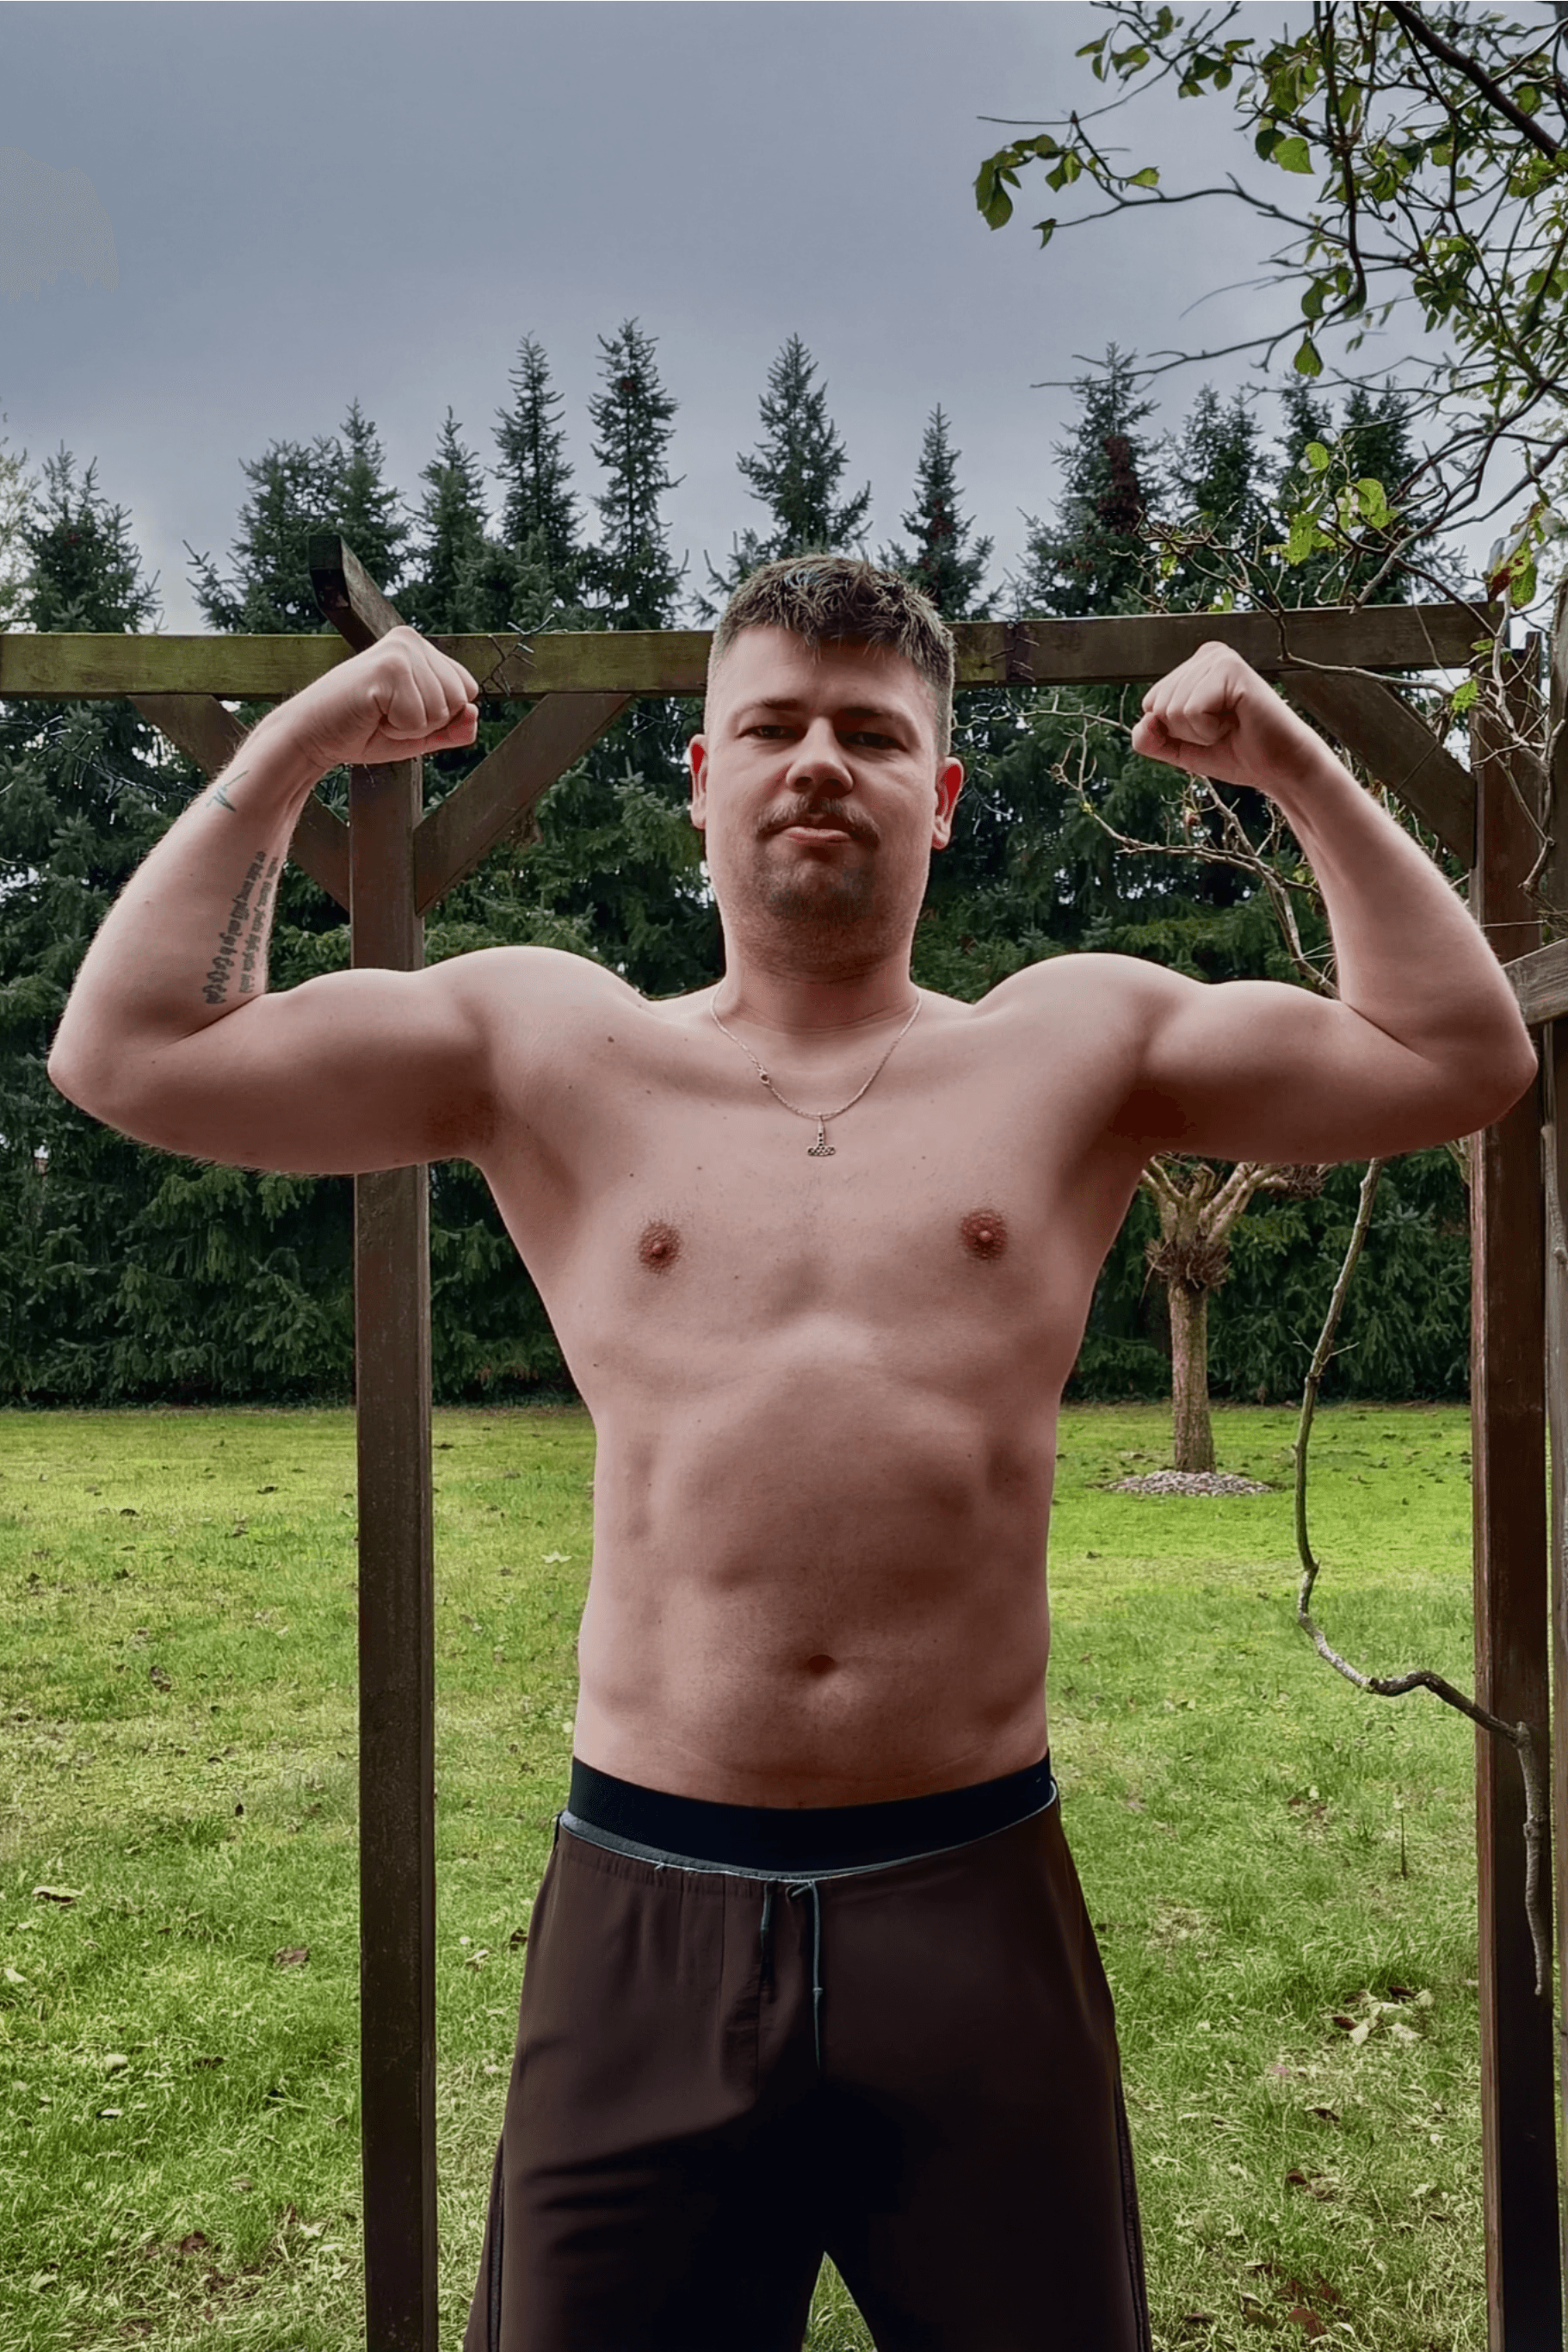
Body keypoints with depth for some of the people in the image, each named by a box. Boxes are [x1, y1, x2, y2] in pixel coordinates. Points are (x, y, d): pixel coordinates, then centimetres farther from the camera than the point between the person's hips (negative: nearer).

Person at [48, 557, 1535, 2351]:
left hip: (978, 1897, 1)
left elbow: (1458, 1055, 3)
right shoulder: (548, 1045, 3)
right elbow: (128, 1050, 1)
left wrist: (1295, 766, 0)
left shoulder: (1079, 1044, 4)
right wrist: (295, 749, 1)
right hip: (647, 1910, 0)